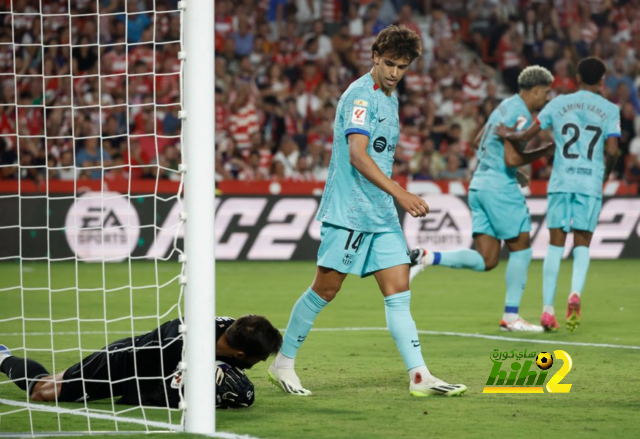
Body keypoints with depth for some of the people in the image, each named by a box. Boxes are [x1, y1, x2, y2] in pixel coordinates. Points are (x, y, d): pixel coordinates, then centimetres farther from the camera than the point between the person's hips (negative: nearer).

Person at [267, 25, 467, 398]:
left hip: (382, 216, 8)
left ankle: (420, 376, -4)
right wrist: (400, 193, -30)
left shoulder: (390, 98, 17)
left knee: (399, 292, 0)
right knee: (325, 290, -2)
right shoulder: (361, 95, -12)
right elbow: (357, 155, -23)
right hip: (349, 213, -8)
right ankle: (283, 364, 12)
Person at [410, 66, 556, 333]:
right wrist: (543, 152, -9)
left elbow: (478, 142, 28)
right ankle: (511, 316, 7)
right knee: (521, 249, 4)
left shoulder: (505, 107, 17)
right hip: (500, 188, -9)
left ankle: (426, 258, -10)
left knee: (486, 261, 4)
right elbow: (511, 158, -22)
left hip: (479, 185, 9)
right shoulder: (521, 115, -12)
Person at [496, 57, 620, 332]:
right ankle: (575, 293, -18)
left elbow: (527, 135, 7)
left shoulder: (559, 103, 7)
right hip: (591, 183, -1)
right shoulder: (610, 110, 3)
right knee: (582, 244, 8)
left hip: (561, 181, 1)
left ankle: (547, 309, 0)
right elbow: (612, 151, -6)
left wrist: (506, 135, 26)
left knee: (556, 244, 6)